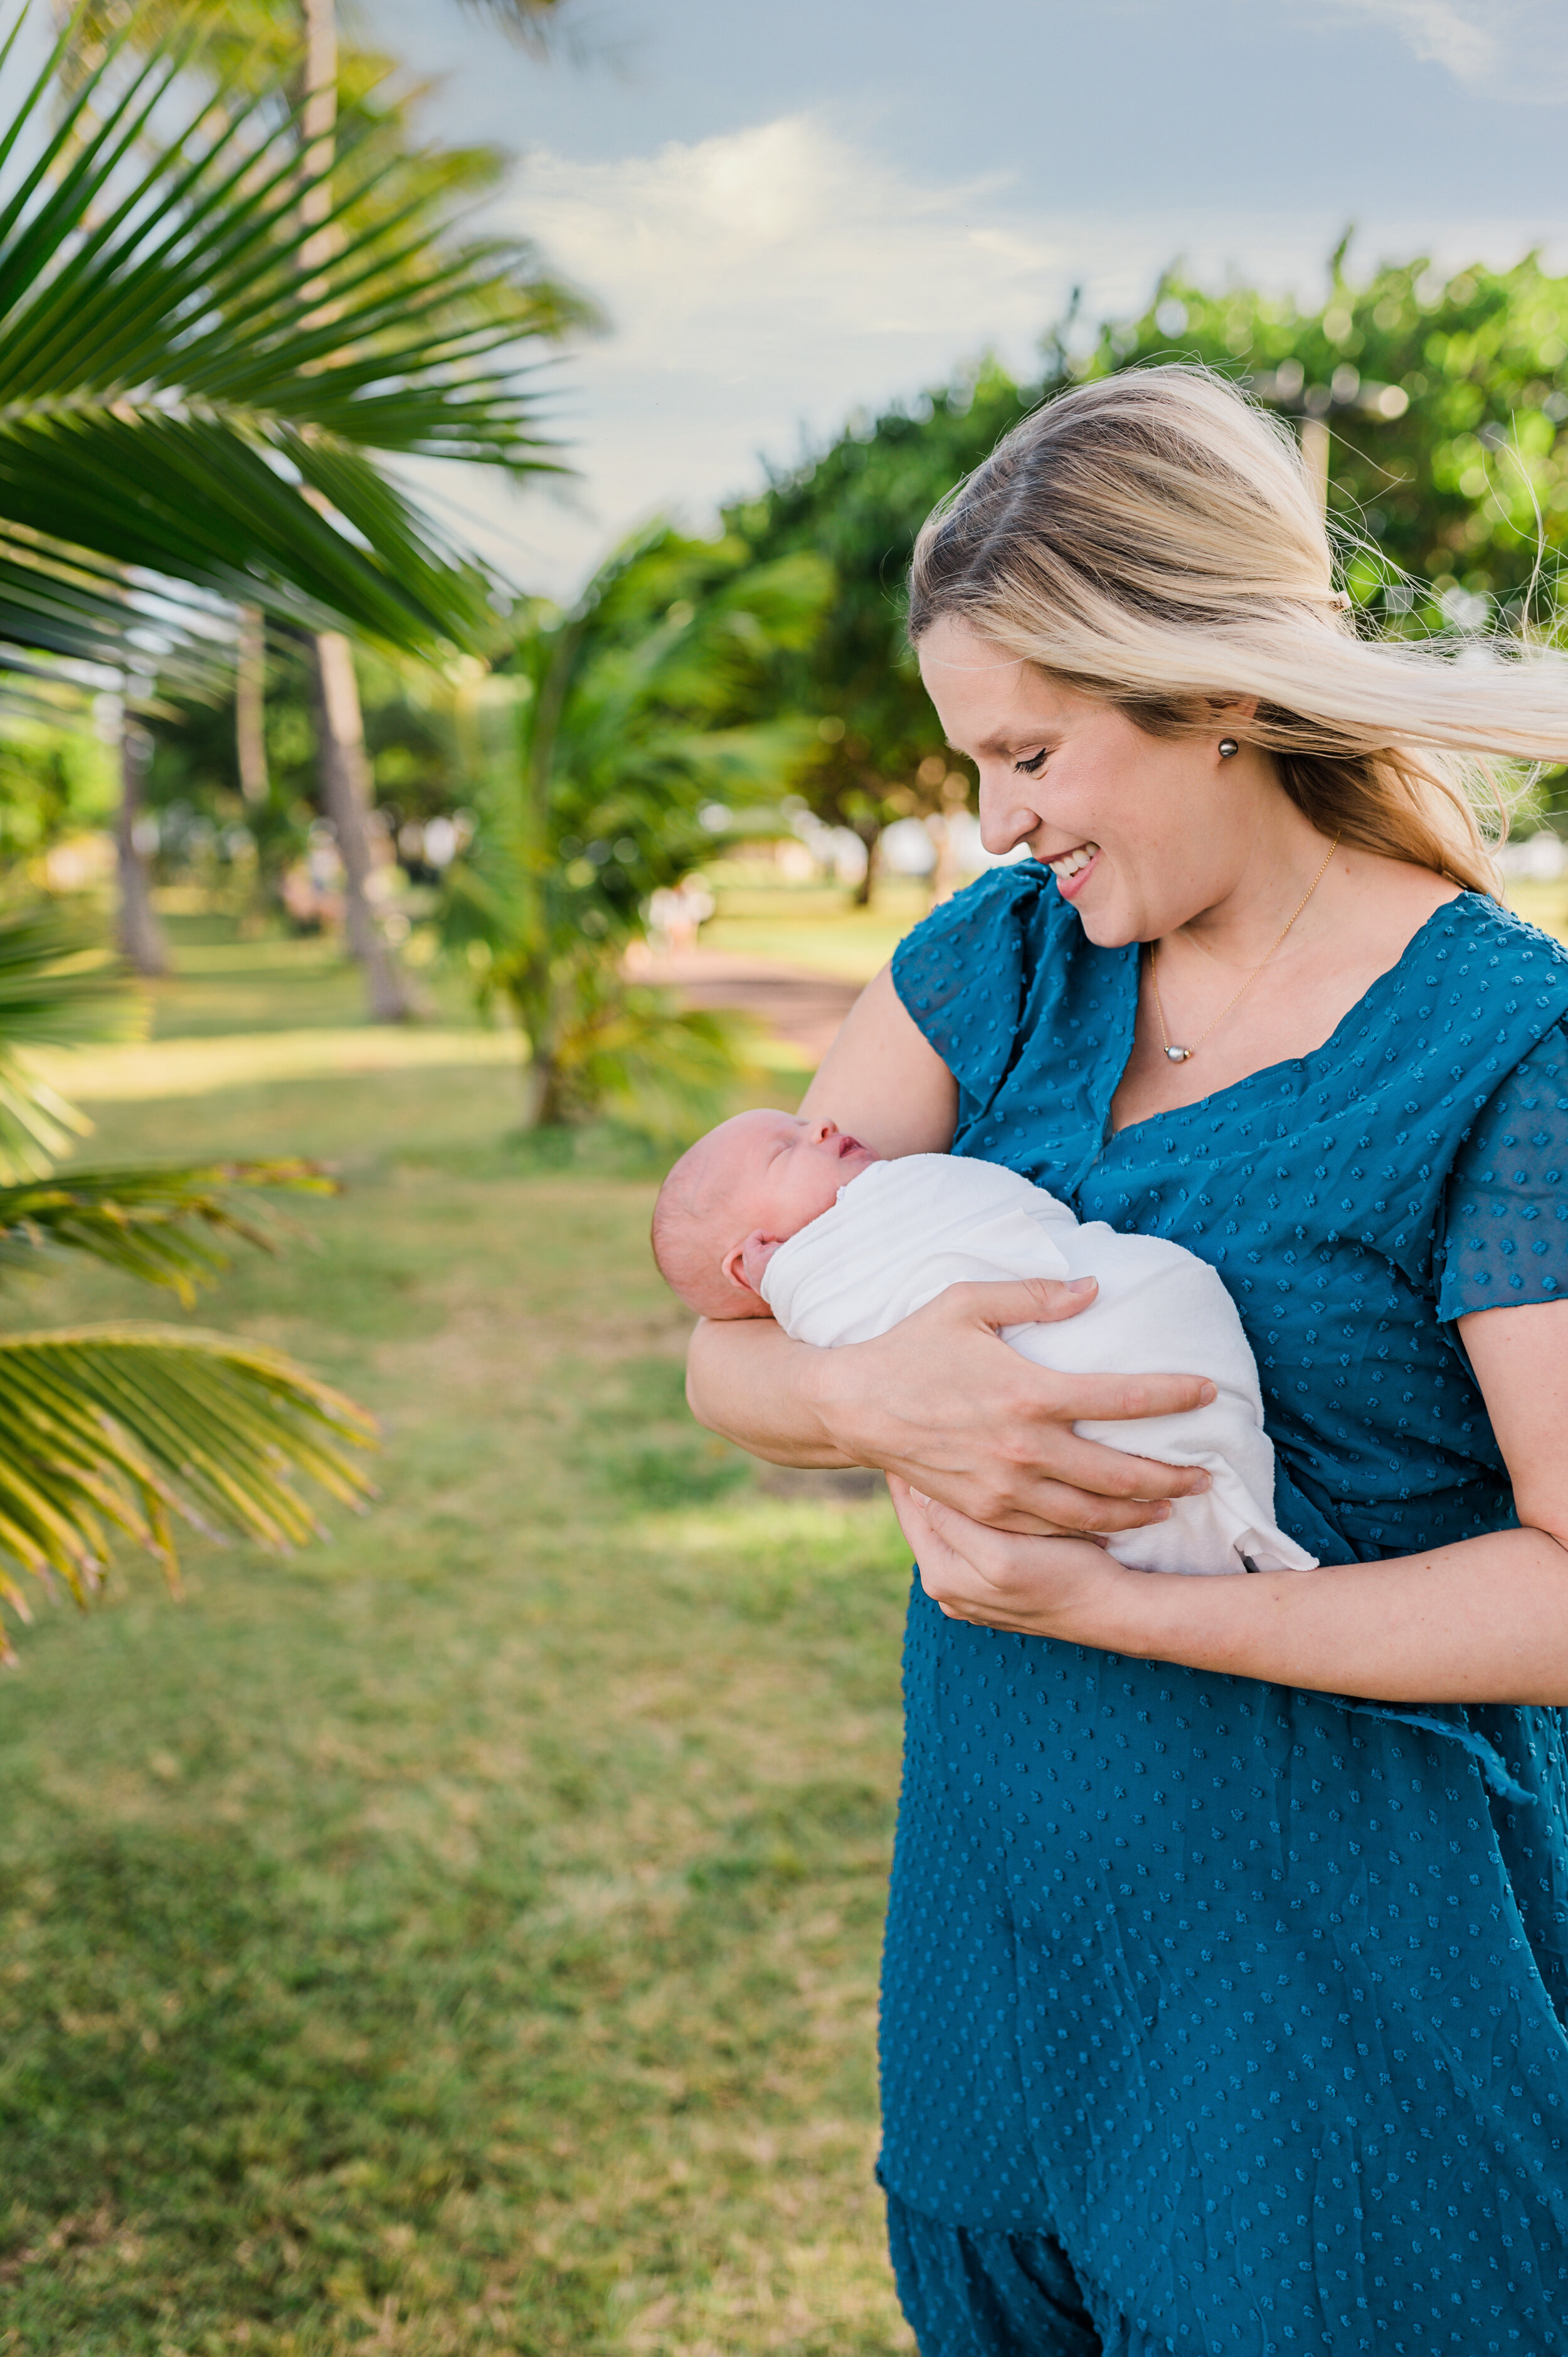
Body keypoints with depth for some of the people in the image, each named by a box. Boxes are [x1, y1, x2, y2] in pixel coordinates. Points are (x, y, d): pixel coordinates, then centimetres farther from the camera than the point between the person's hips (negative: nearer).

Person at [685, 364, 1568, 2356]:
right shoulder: (992, 963, 0)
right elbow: (726, 1357, -2)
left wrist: (1112, 1609, -22)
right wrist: (882, 1402, -25)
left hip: (1353, 1952, -5)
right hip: (1005, 1894, 5)